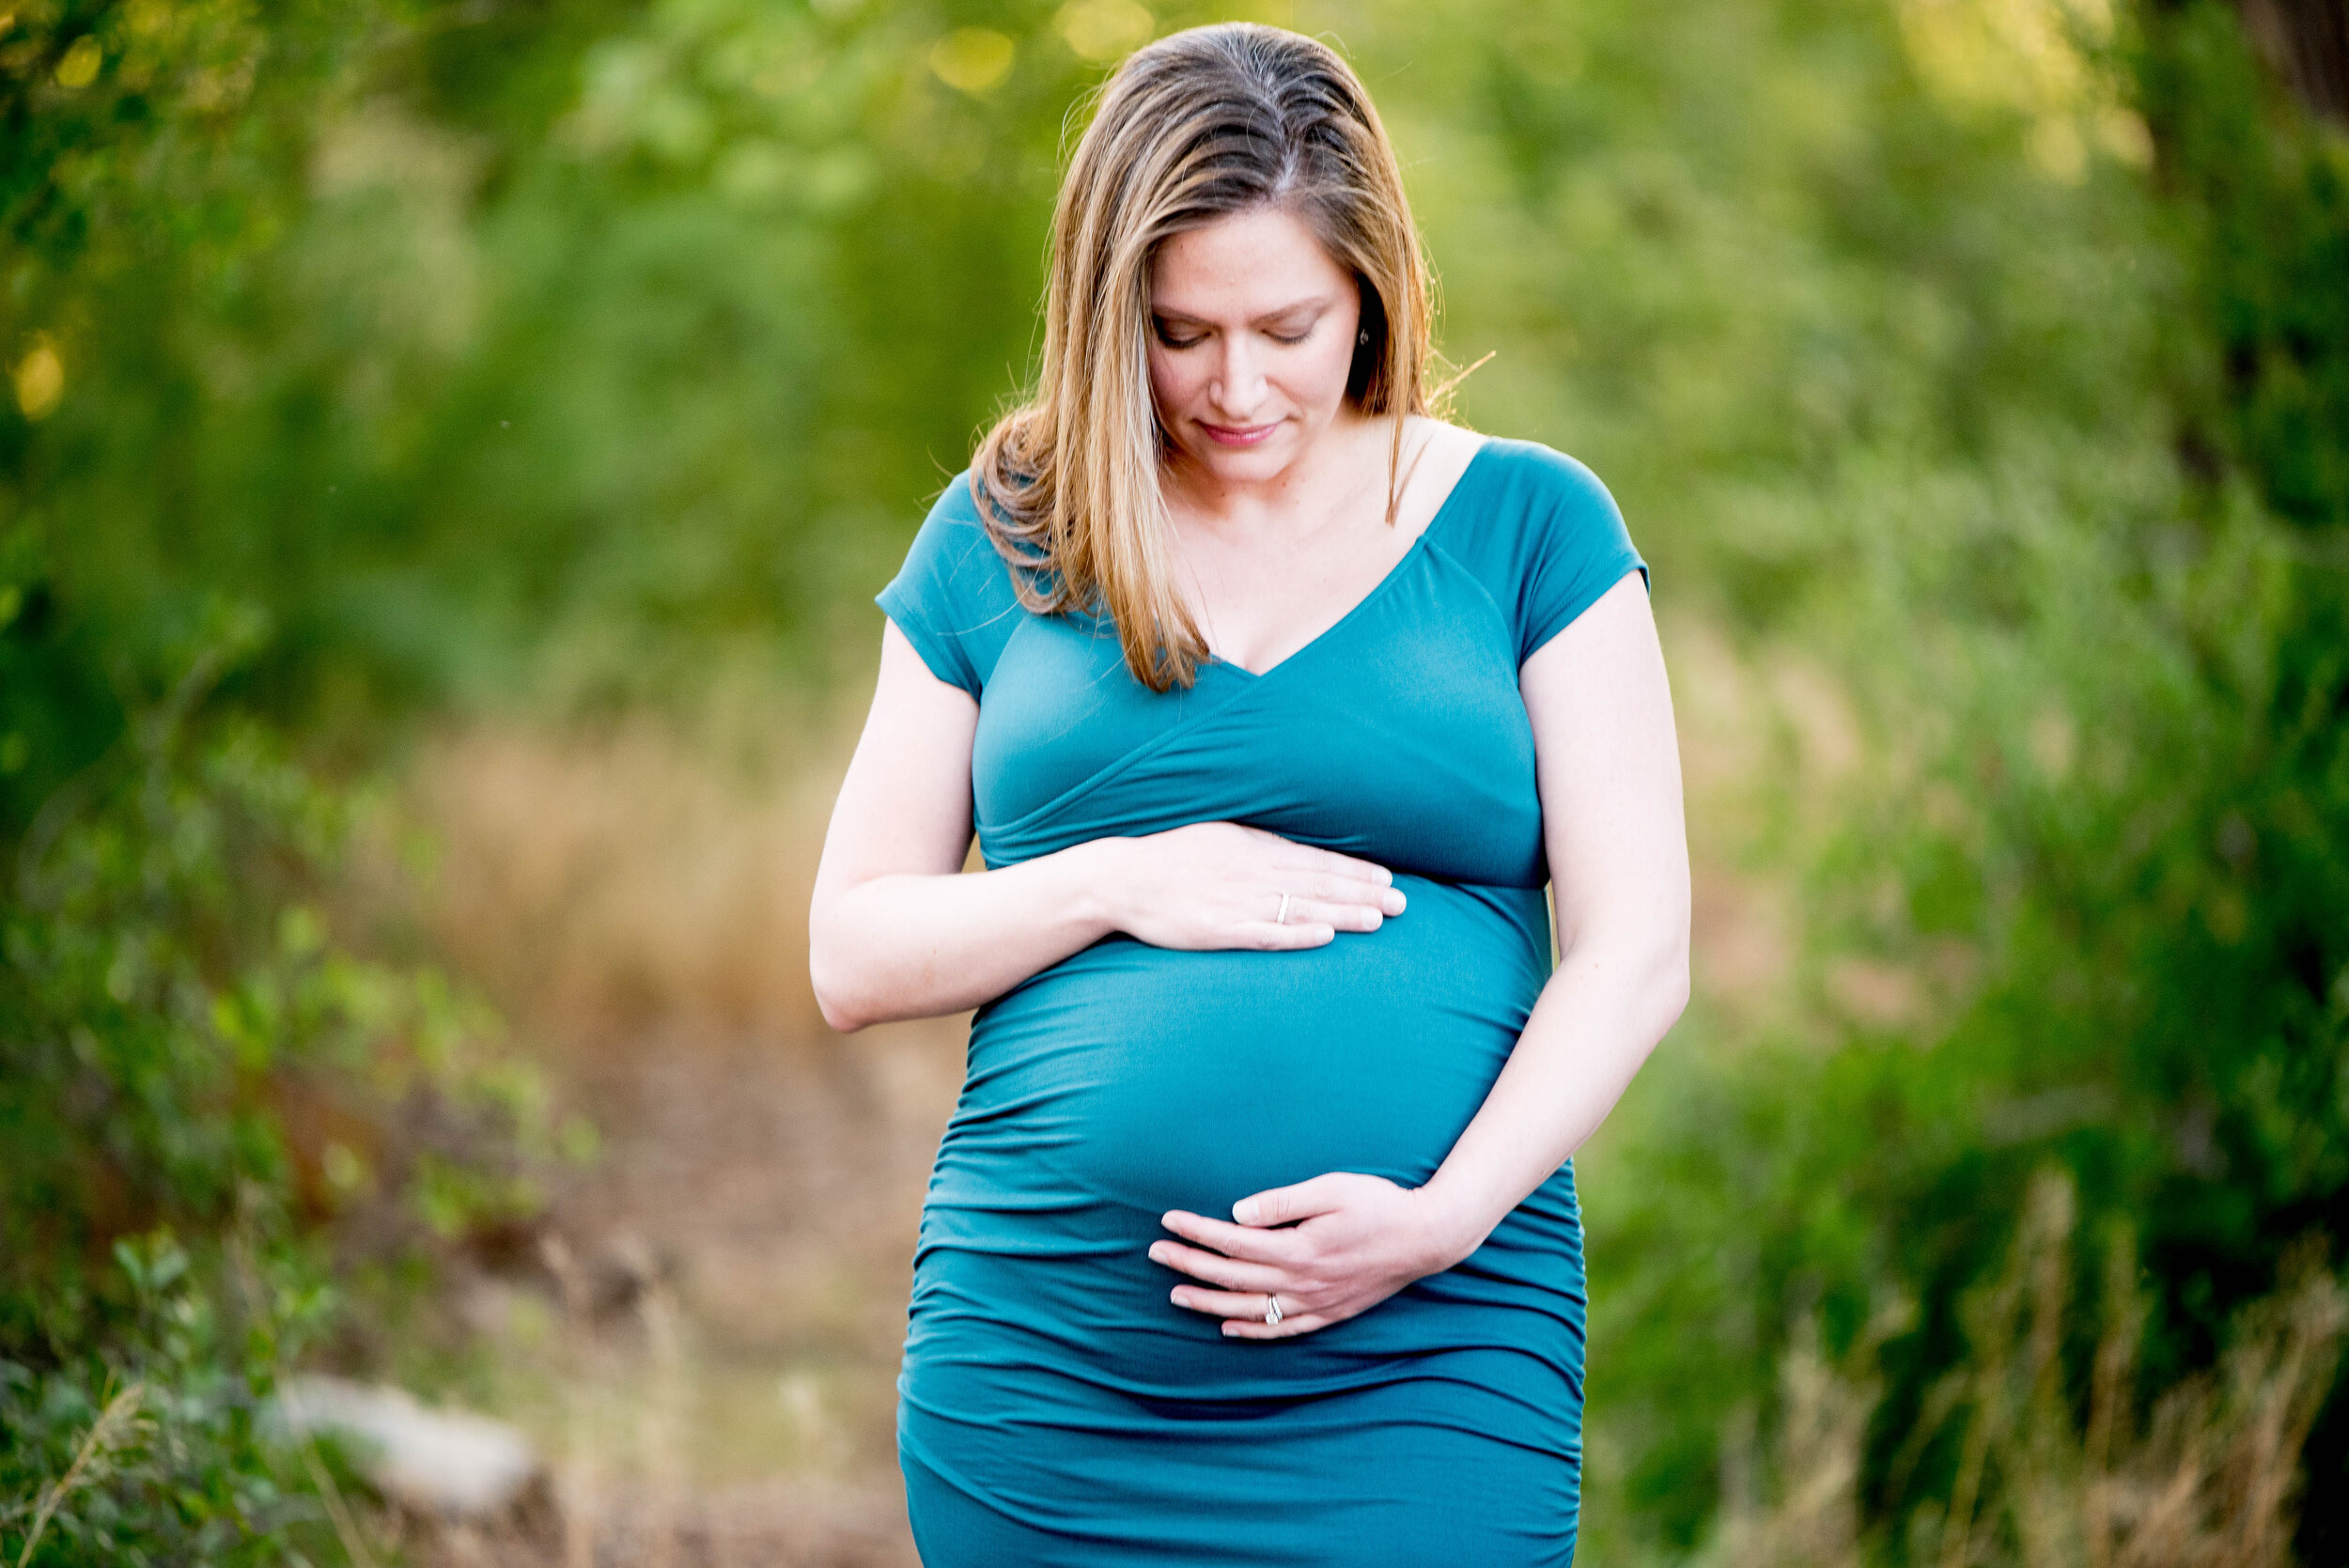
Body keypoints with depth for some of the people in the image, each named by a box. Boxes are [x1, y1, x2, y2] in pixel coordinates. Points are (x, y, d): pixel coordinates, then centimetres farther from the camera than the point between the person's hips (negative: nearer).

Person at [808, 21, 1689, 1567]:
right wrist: (1120, 882, -8)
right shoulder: (1002, 540, 9)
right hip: (1045, 1369, 1)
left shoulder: (1526, 524, 5)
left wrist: (1443, 1216, -14)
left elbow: (1636, 951, 0)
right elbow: (852, 955, 9)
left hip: (1422, 1379, -1)